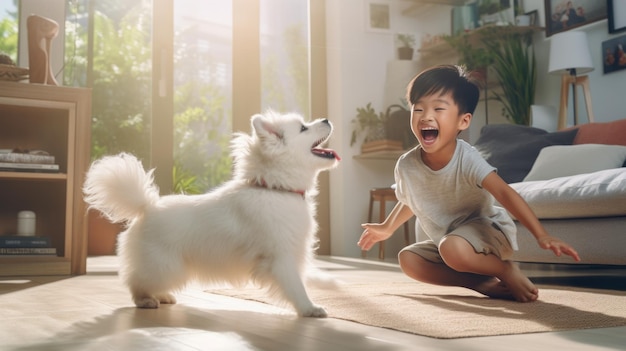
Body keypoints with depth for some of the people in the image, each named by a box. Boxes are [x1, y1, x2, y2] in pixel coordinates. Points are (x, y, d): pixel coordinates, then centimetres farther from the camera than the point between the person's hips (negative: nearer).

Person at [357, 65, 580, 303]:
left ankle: (507, 271, -8)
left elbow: (505, 193, -37)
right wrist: (387, 229, 25)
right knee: (408, 259, -10)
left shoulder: (467, 159, -27)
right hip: (444, 240, 7)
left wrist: (542, 236, -48)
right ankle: (483, 283, -10)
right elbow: (409, 202, 11)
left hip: (485, 230, -7)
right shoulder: (406, 166, -12)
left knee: (452, 248, -35)